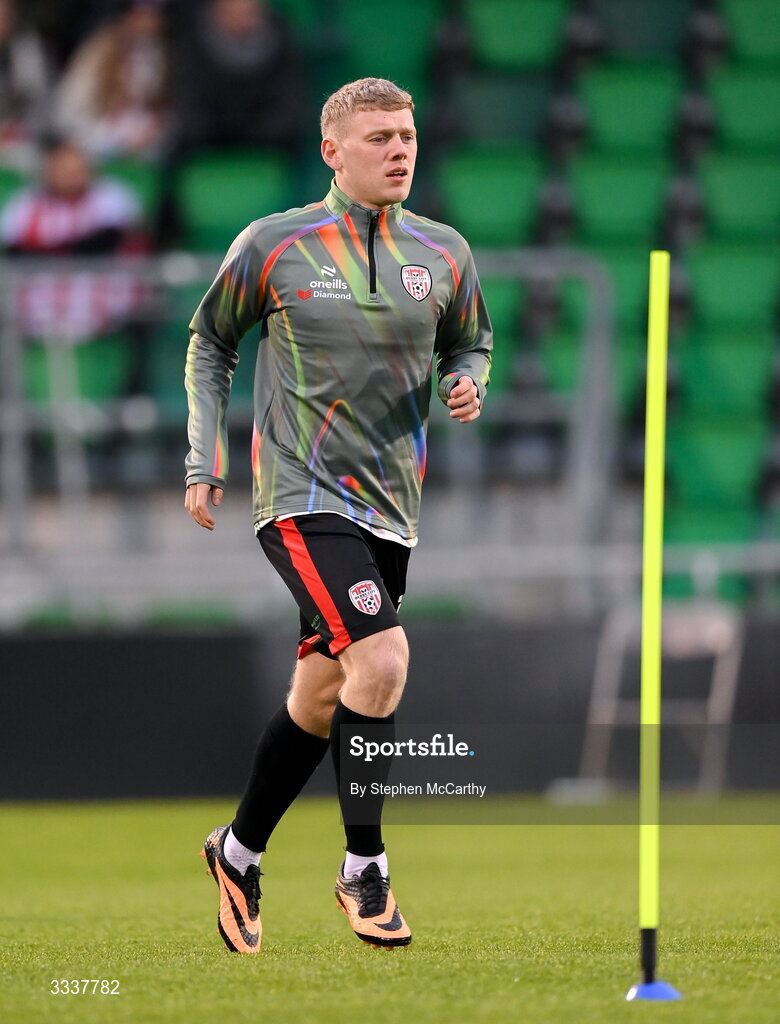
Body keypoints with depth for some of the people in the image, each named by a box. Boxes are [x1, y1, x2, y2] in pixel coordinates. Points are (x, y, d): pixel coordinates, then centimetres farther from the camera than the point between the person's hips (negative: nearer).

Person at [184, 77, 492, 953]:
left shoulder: (443, 254, 6)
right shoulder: (273, 246, -4)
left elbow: (470, 345, 21)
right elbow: (209, 343, 9)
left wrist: (467, 385, -3)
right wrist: (204, 462, 4)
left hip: (389, 509, 5)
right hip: (300, 497, -5)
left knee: (320, 699, 13)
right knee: (382, 659, -23)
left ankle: (238, 854, 33)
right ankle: (363, 866, -10)